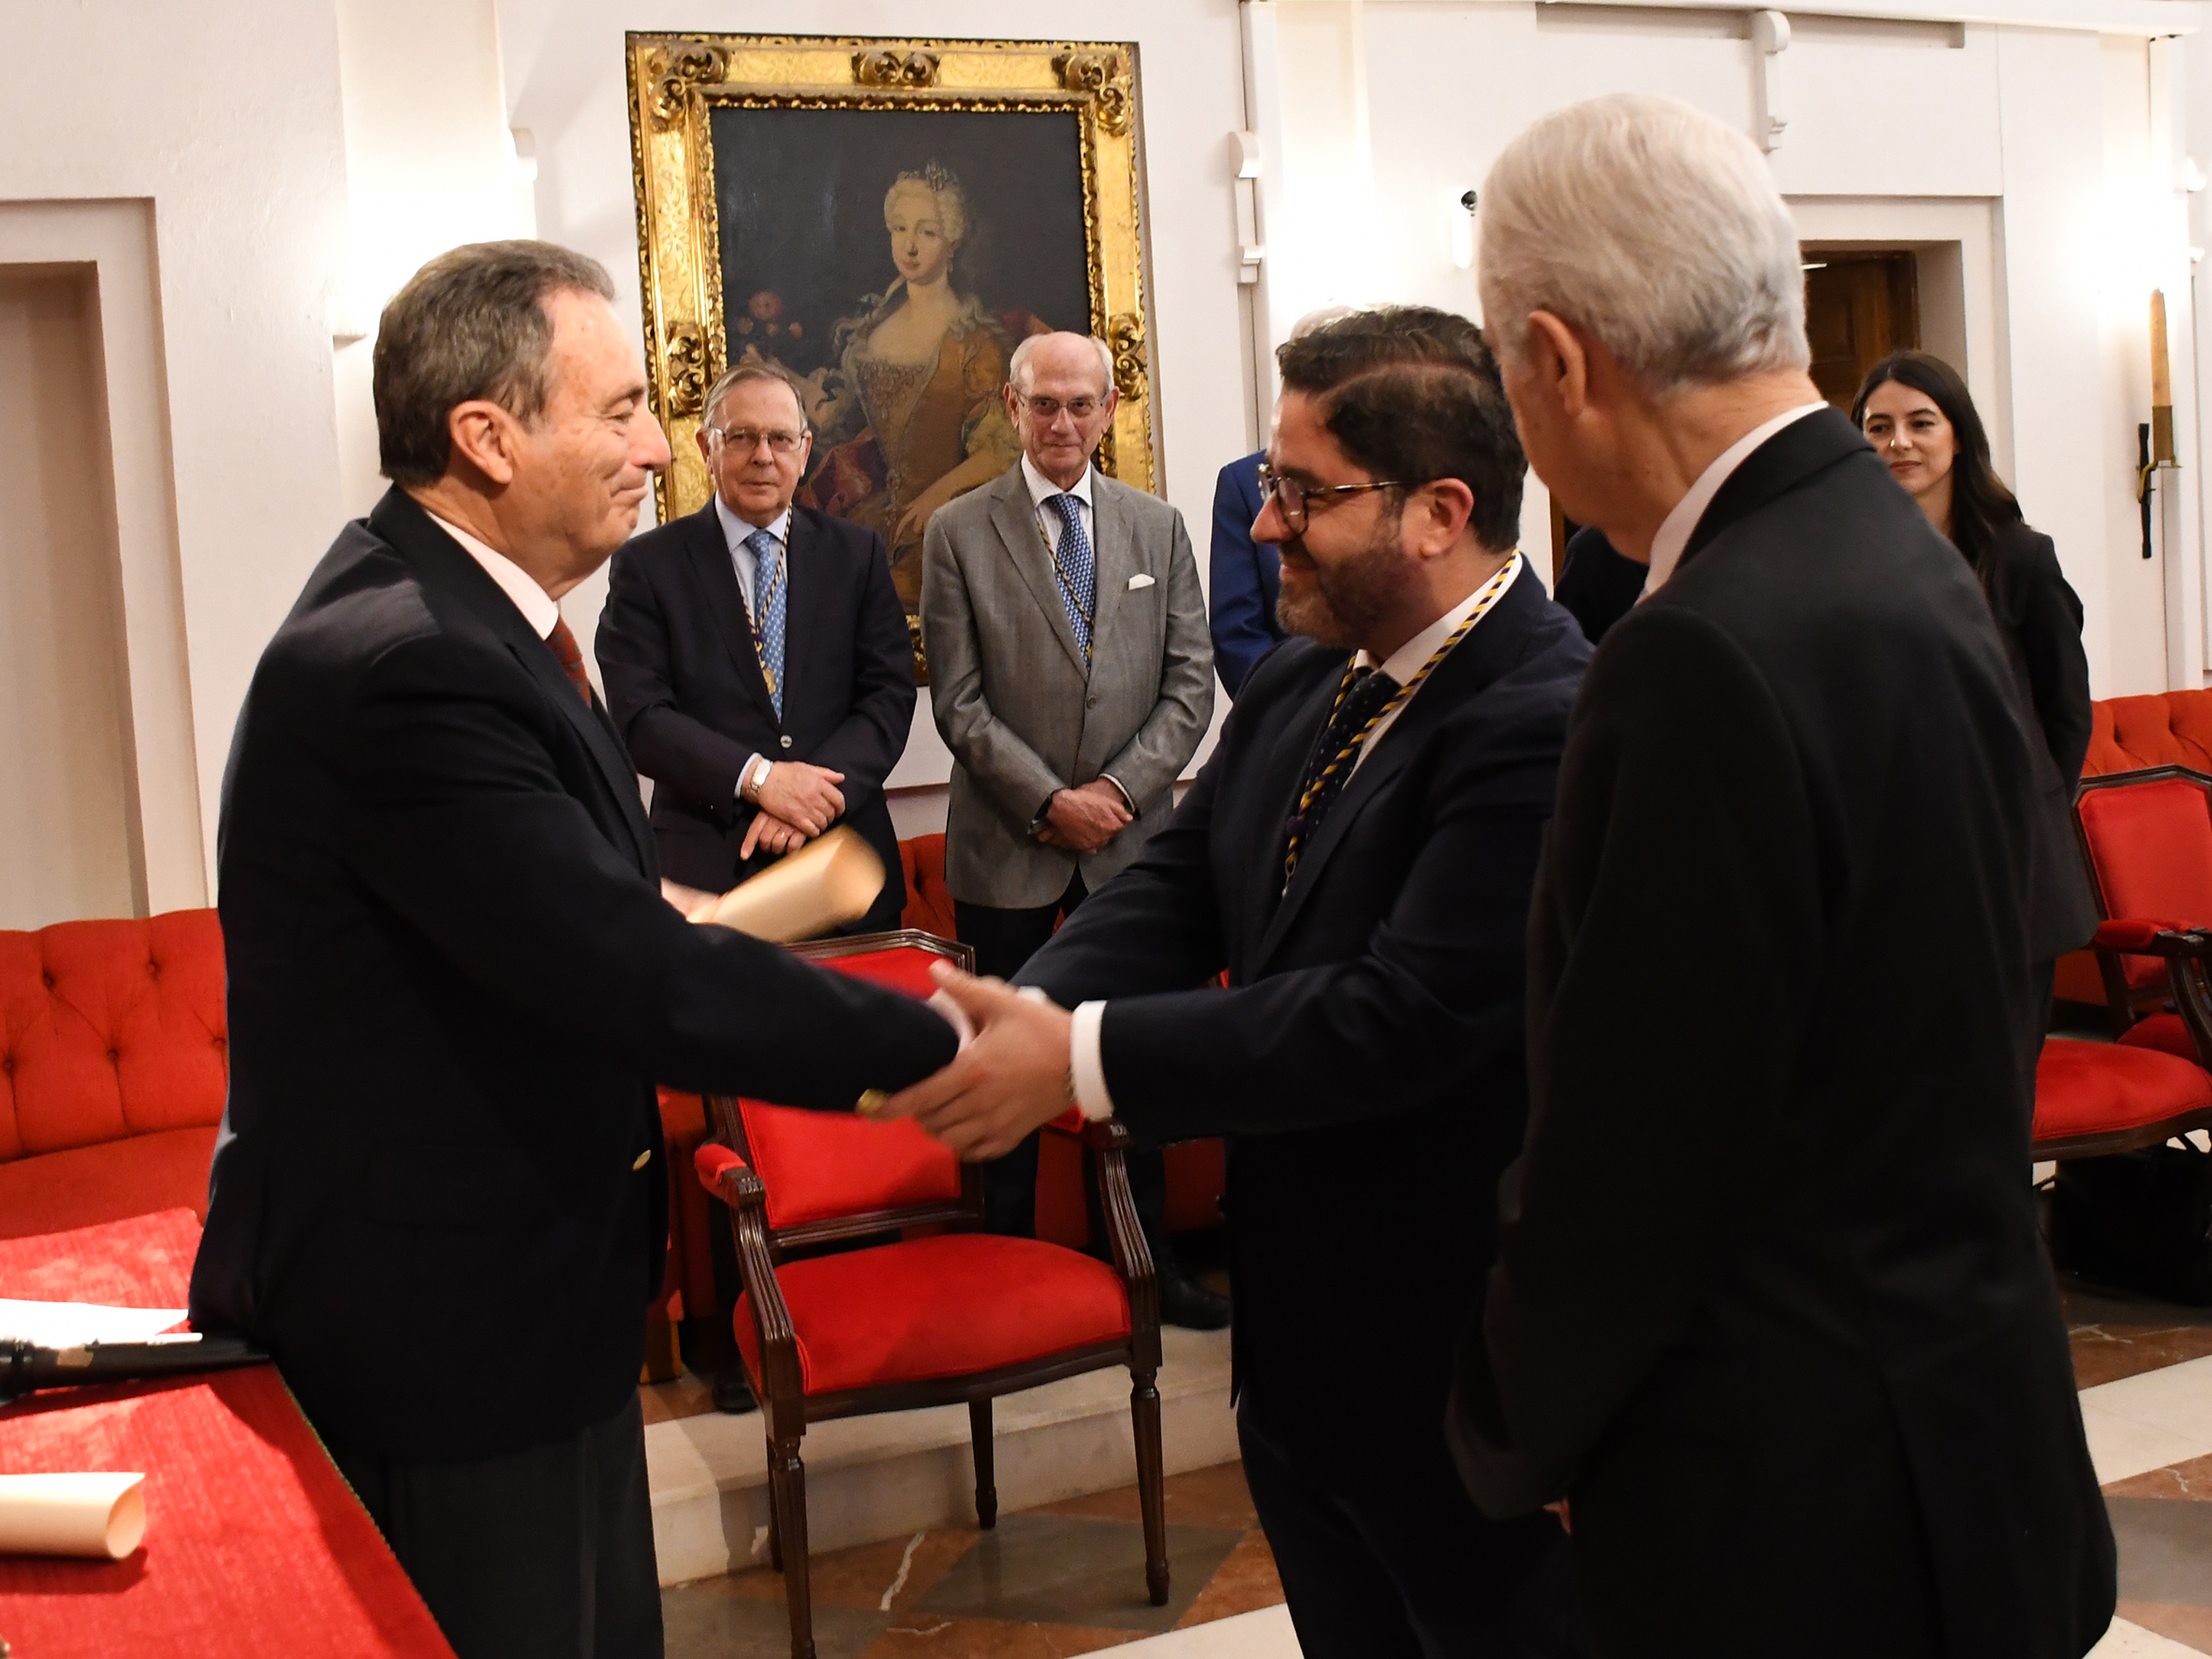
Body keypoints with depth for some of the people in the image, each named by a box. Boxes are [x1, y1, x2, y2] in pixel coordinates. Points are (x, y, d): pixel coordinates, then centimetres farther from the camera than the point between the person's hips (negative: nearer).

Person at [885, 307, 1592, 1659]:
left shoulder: (1548, 725, -24)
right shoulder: (1299, 687, 4)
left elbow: (1410, 1017, -29)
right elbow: (1174, 890, 2)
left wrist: (1084, 1056, -26)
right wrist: (1024, 1017, -18)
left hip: (1461, 1381, -8)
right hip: (1299, 1347, 8)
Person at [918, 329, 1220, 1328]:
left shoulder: (1158, 528, 8)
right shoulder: (959, 534, 0)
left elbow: (1190, 683, 4)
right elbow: (960, 703, -5)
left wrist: (1121, 787, -9)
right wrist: (1050, 801, -13)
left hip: (1131, 842, 2)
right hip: (1008, 848, -2)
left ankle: (1146, 1261, 23)